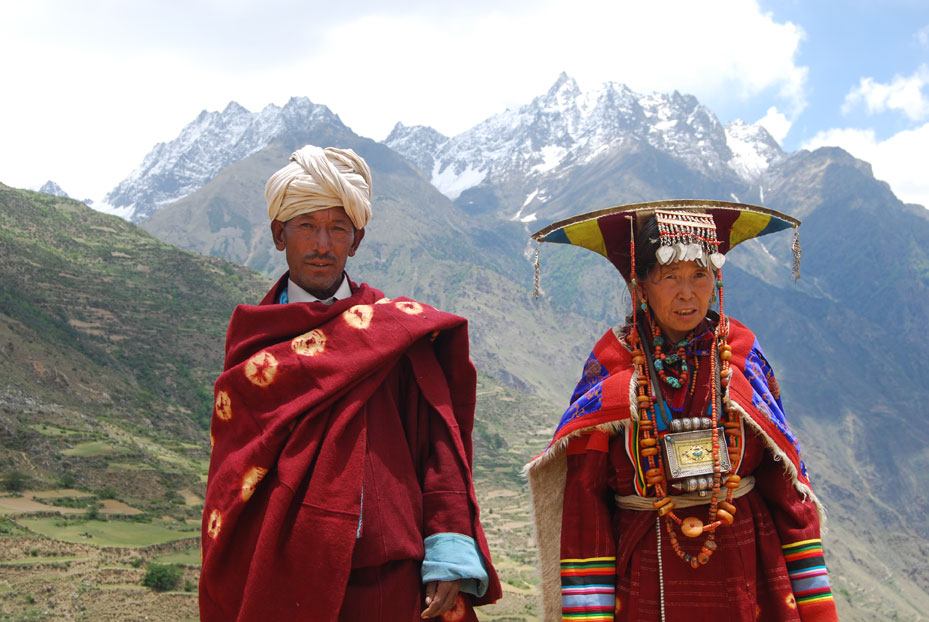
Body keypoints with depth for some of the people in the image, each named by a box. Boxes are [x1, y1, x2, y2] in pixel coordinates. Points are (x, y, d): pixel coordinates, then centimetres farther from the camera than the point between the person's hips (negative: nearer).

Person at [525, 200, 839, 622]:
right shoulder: (612, 365, -5)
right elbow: (585, 494, -6)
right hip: (646, 579, -1)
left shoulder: (741, 354, 0)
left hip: (747, 575, 2)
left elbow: (784, 479, 1)